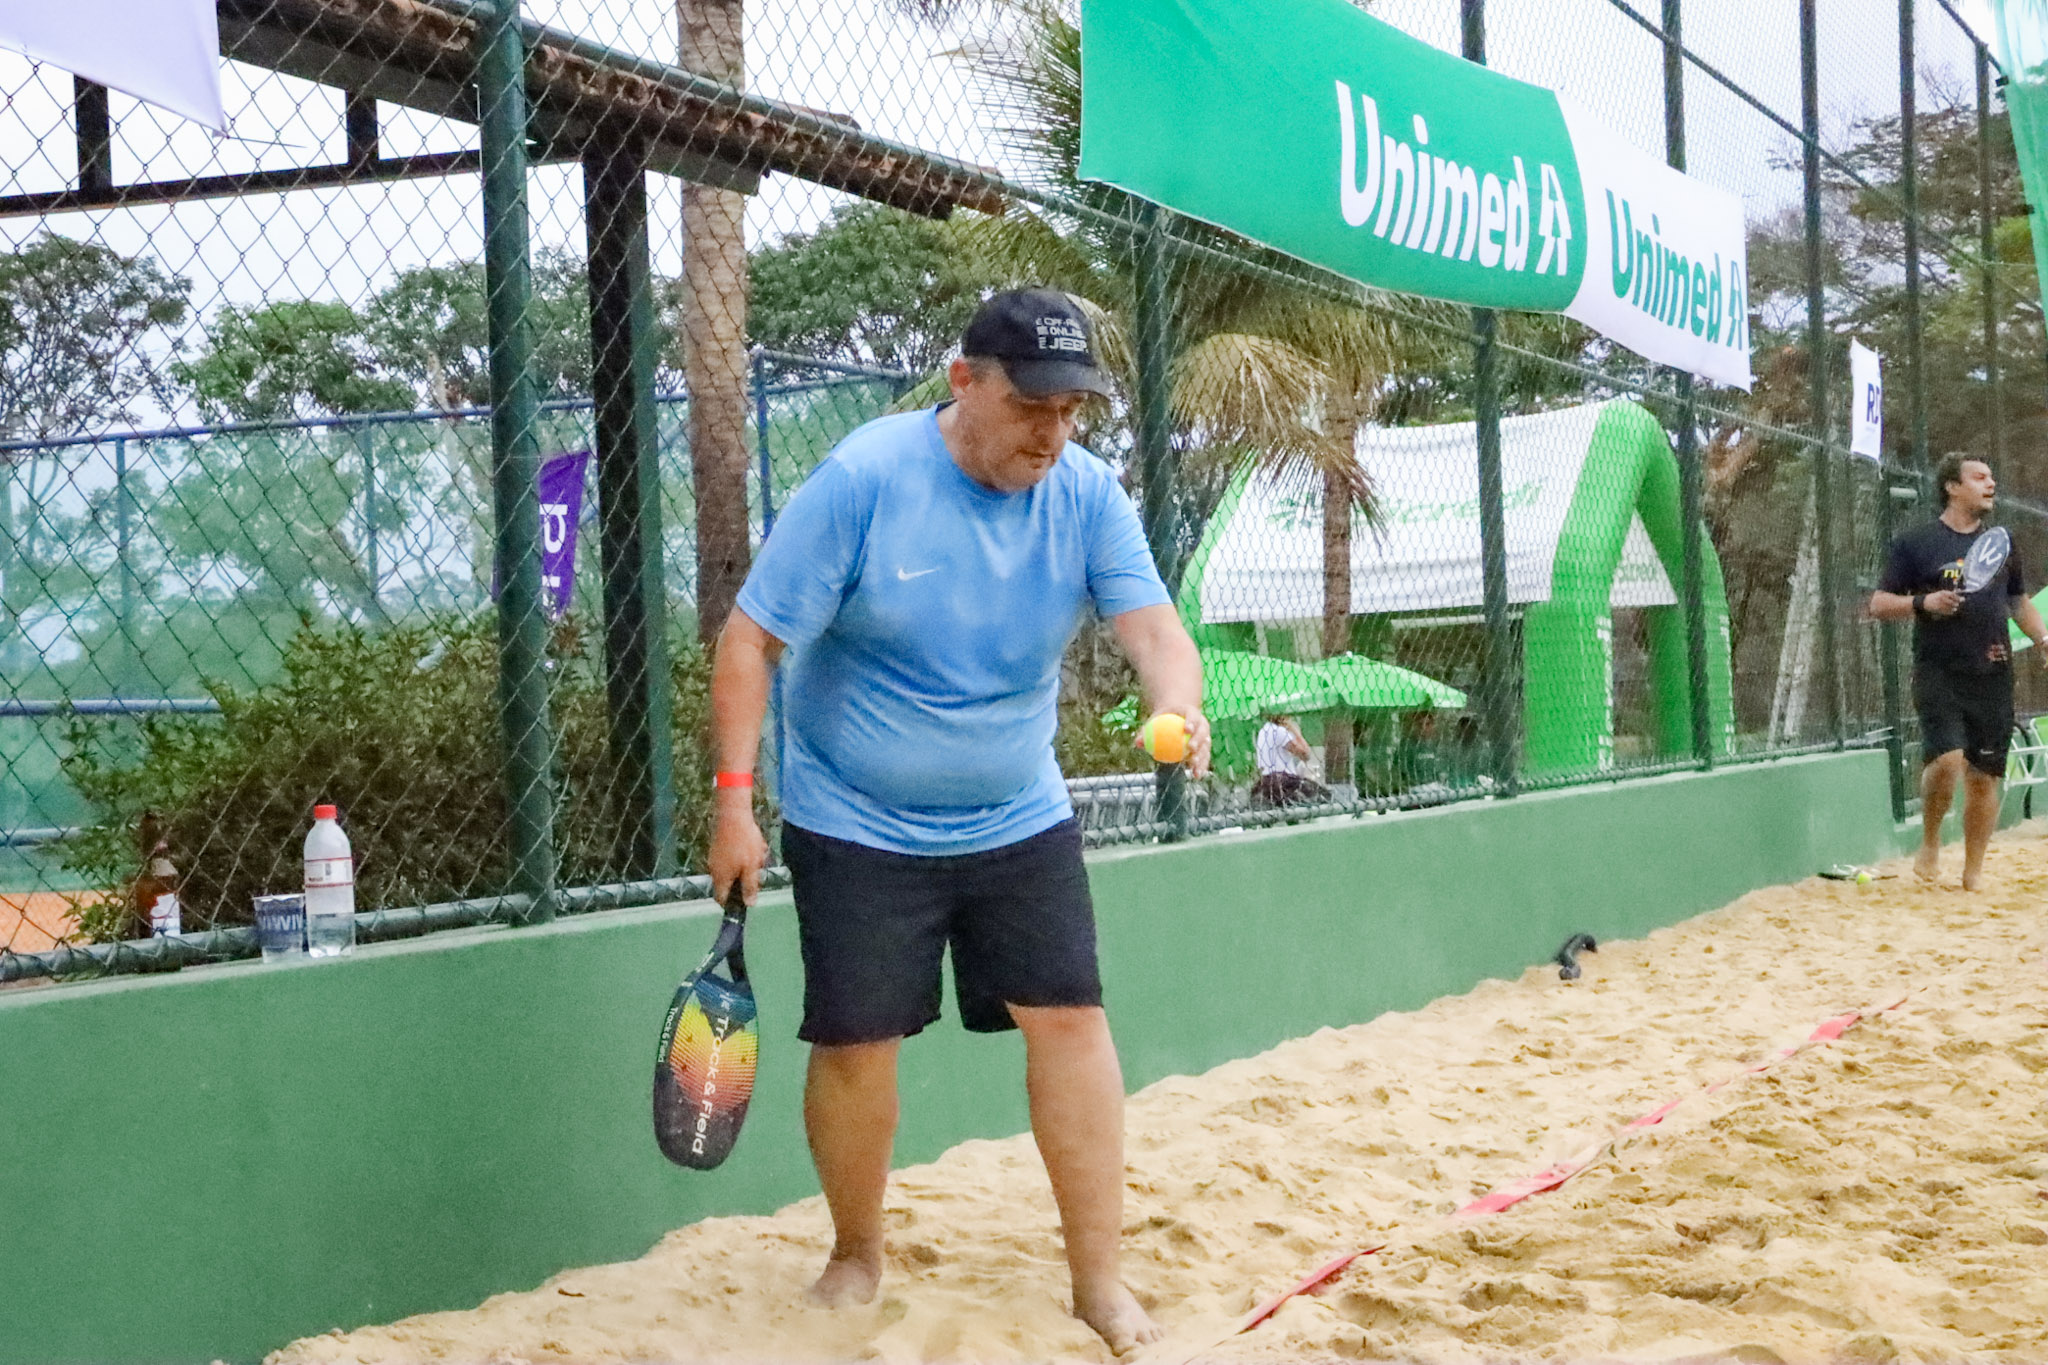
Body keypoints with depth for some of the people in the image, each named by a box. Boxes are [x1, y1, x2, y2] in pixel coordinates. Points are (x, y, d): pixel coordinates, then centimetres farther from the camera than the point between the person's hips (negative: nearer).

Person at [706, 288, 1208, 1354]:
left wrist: (1177, 706, -40)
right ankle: (855, 1257, 25)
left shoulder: (1086, 495, -7)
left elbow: (1152, 627, -16)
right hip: (858, 828, -3)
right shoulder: (863, 481, -18)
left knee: (1070, 1018, -3)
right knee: (858, 1043, 0)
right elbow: (751, 640, -15)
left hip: (1021, 823, 3)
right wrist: (734, 802, -20)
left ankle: (1098, 1277, 9)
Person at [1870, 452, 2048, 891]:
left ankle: (1973, 874, 13)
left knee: (1984, 777, 3)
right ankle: (1930, 843, 3)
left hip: (1993, 678, 4)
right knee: (1947, 759, -22)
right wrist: (1923, 602, -18)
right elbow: (1879, 604, -1)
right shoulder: (1915, 543, 1)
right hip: (1939, 676, -4)